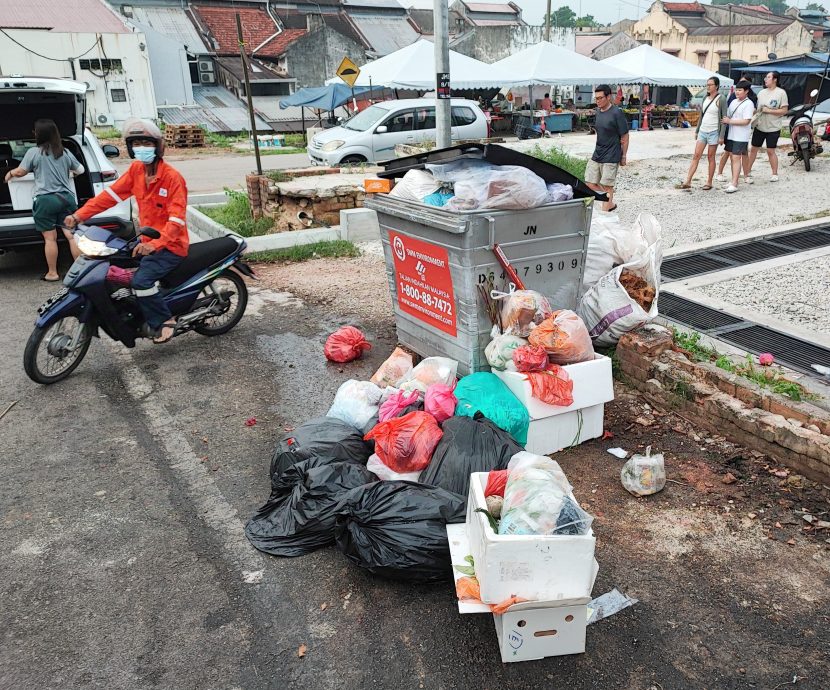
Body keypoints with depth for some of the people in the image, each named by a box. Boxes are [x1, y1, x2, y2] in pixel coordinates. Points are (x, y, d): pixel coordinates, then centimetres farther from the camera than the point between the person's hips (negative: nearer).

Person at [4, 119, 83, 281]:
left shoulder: (34, 152, -3)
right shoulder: (65, 153, 9)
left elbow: (20, 172, 2)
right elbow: (80, 170, 21)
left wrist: (9, 173, 23)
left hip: (45, 200, -3)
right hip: (67, 198, 4)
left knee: (50, 238, 2)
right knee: (72, 235, 2)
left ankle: (52, 273, 8)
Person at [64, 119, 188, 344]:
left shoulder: (172, 177, -17)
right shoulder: (136, 170, 4)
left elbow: (176, 220, -23)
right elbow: (110, 194, 2)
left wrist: (153, 245, -36)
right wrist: (79, 215, -7)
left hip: (171, 245, -8)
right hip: (147, 242, 8)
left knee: (141, 280, -27)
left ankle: (165, 321, -6)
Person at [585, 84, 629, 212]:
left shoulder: (616, 113, -13)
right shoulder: (598, 111, 7)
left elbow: (624, 137, -9)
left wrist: (623, 156, -7)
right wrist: (599, 150, 10)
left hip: (611, 157, -7)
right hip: (597, 154, 7)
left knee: (607, 186, 0)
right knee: (590, 183, 5)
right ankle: (610, 204, 23)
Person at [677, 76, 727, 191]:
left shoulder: (721, 100, -8)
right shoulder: (705, 98, 10)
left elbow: (724, 118, -9)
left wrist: (722, 136, -14)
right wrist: (697, 130, 16)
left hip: (713, 132, -5)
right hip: (702, 131, 6)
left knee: (710, 157, 2)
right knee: (696, 156, -1)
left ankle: (709, 182, 10)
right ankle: (687, 182, -4)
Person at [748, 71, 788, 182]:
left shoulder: (781, 93, -9)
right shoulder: (762, 92, 8)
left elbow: (784, 110, -12)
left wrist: (769, 111, -19)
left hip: (773, 128, -5)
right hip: (759, 126, 5)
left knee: (771, 151, -1)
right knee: (754, 149, 9)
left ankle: (775, 174, 10)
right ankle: (748, 170, 20)